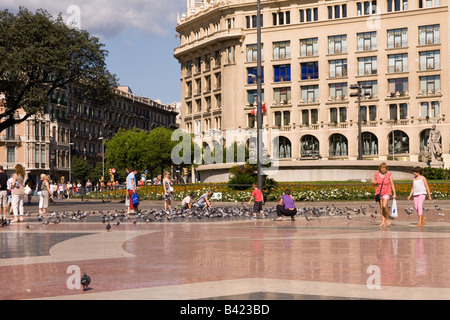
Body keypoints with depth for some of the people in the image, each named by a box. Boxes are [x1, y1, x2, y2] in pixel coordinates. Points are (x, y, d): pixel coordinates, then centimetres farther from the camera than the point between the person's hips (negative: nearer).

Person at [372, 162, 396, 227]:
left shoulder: (389, 175, -4)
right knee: (381, 207, 3)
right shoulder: (377, 175, 3)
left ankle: (387, 219, 1)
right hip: (379, 192, 4)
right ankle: (383, 222, 7)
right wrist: (373, 182, -7)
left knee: (384, 206, -19)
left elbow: (392, 184, 0)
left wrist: (394, 193, -4)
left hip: (386, 193, -3)